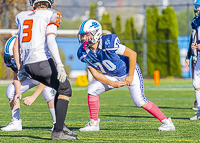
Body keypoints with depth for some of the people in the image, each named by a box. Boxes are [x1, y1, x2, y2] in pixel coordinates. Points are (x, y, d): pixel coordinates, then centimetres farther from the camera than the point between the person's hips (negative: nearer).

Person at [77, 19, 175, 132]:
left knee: (140, 101, -16)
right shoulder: (85, 53, -13)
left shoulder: (108, 43, -33)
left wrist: (130, 76, -21)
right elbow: (95, 73, -7)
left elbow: (132, 54, -26)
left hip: (129, 72, -6)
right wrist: (112, 83, -19)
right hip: (112, 76, 6)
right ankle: (94, 124, 2)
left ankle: (167, 122, -4)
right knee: (92, 90, -9)